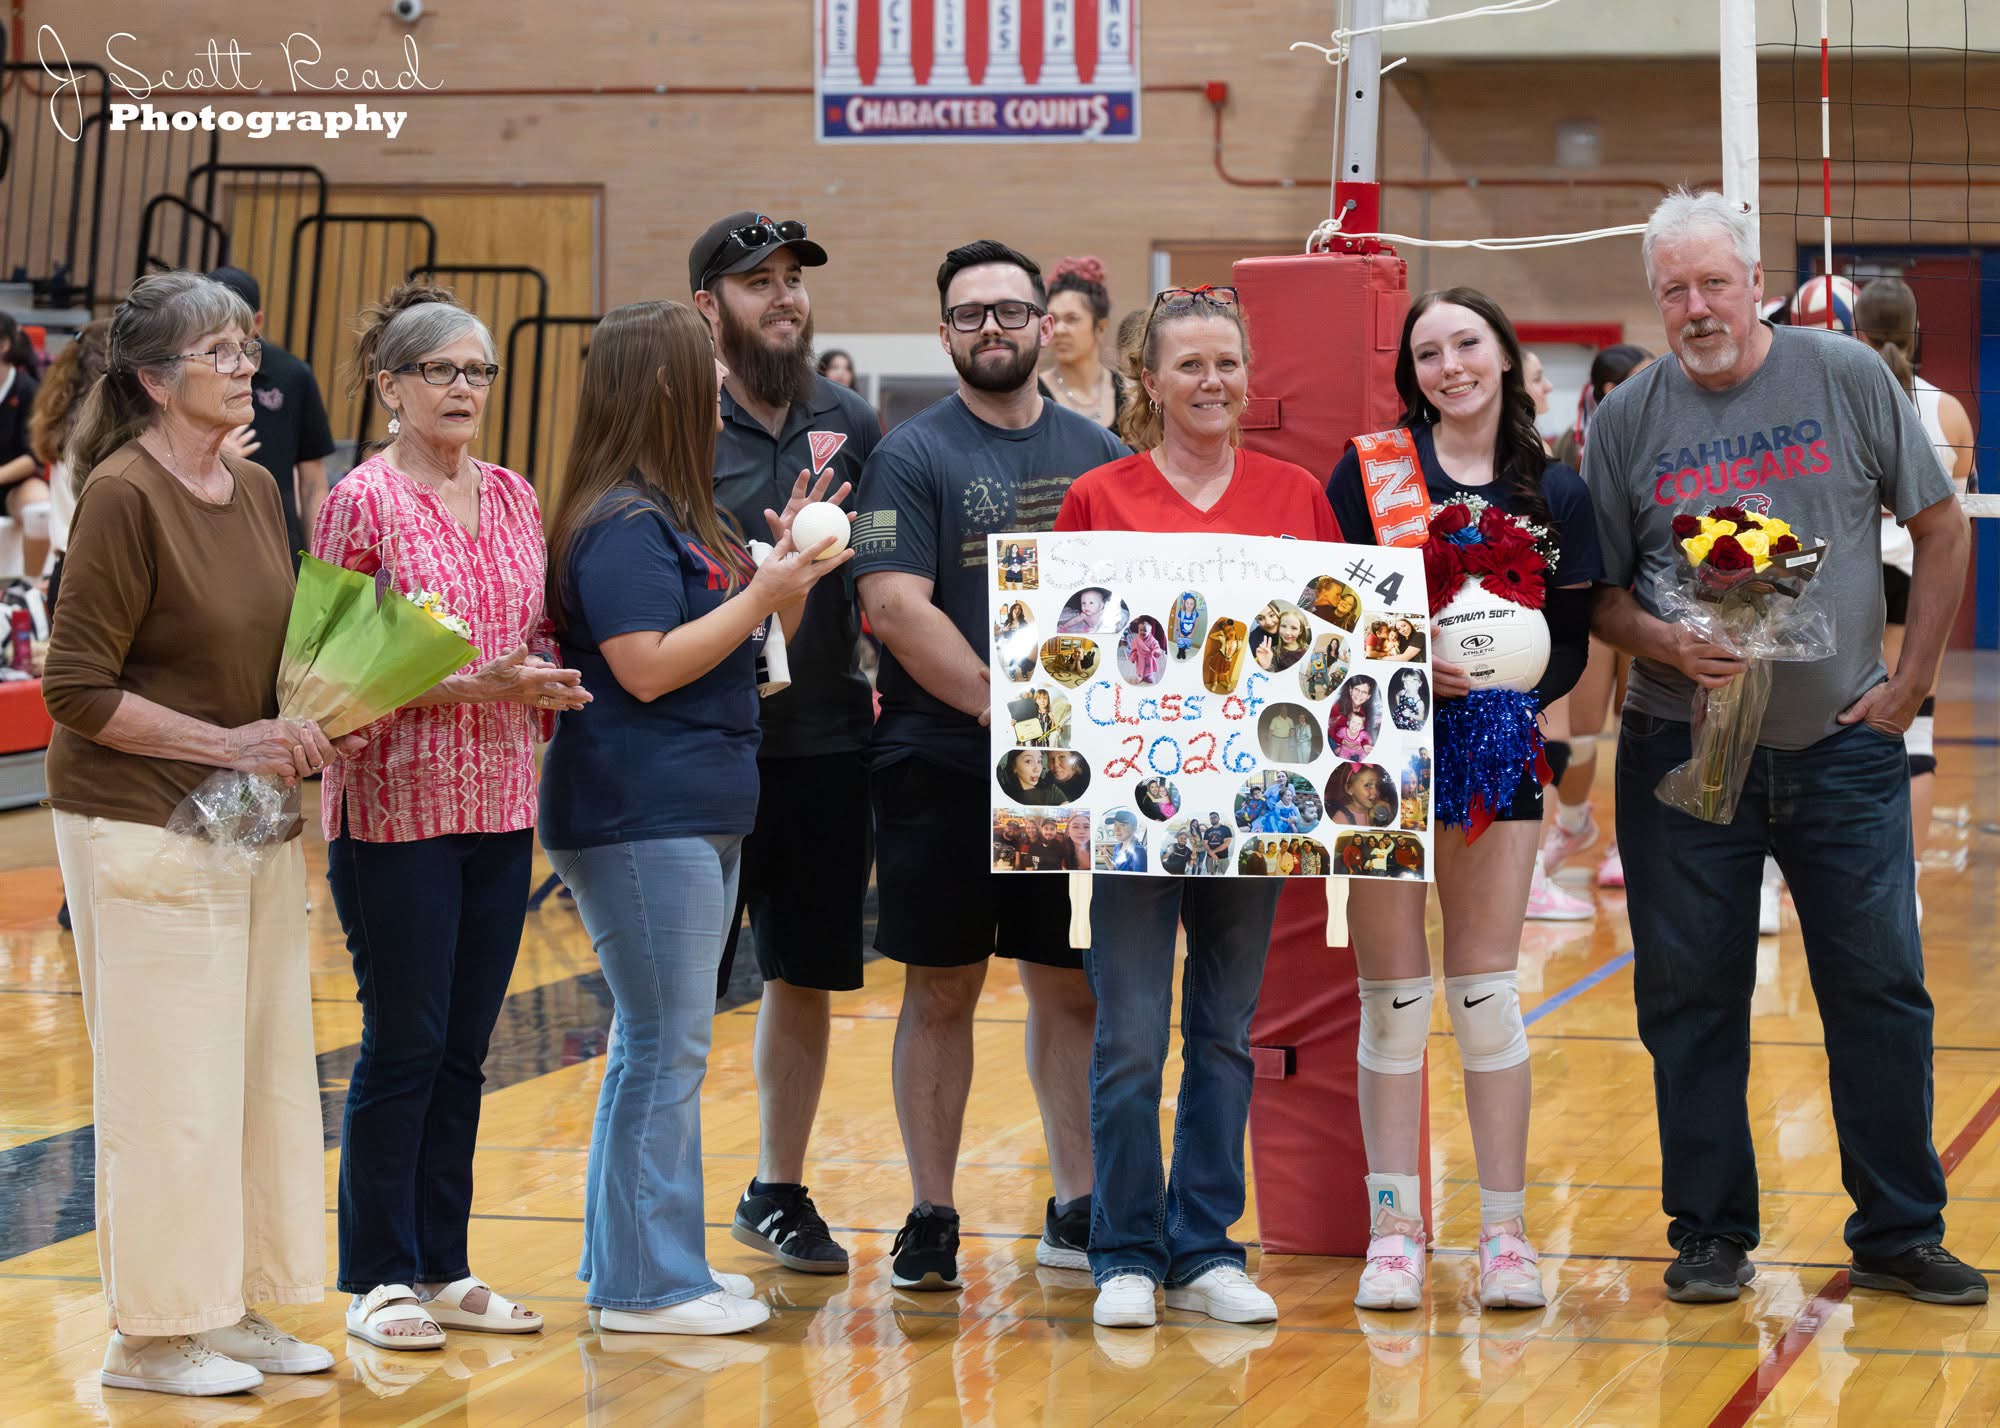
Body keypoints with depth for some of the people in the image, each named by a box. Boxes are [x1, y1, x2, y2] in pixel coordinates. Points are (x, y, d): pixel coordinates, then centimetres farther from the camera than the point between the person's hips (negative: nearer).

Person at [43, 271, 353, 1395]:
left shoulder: (256, 490, 9)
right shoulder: (123, 497, -15)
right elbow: (78, 692, -16)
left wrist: (309, 733, 2)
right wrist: (227, 744, -17)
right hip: (145, 827, -8)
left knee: (267, 1065, 11)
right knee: (168, 1080, -2)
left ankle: (236, 1305, 22)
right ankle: (153, 1333, 8)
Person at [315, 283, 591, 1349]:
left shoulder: (513, 499, 10)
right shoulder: (363, 502, -8)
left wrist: (549, 674, -5)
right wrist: (474, 681, -19)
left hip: (499, 802, 6)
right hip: (397, 807, -6)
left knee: (464, 1049, 10)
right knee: (404, 1042, -2)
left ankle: (442, 1269, 19)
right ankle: (376, 1280, 8)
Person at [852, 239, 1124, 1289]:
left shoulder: (1098, 454, 10)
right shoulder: (912, 456, -3)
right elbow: (894, 608, -13)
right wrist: (1003, 705, -19)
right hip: (940, 769, -3)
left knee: (1071, 987, 8)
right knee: (941, 992, 2)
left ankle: (1076, 1211, 18)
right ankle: (931, 1217, 10)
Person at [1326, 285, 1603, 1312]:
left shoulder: (1554, 492, 4)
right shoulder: (1370, 468, 0)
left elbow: (1572, 645, 6)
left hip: (1496, 755, 1)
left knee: (1486, 992, 2)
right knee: (1392, 997, 3)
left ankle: (1505, 1231, 9)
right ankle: (1393, 1228, 11)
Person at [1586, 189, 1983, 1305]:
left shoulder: (1849, 379, -1)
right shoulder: (1628, 419, 2)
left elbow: (1941, 527, 5)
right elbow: (1597, 588, 6)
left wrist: (1911, 682, 1)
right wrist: (1660, 644, -14)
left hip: (1845, 748, 0)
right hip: (1683, 745, 1)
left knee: (1882, 990, 2)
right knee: (1692, 999, 4)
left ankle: (1901, 1233, 13)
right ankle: (1711, 1236, 16)